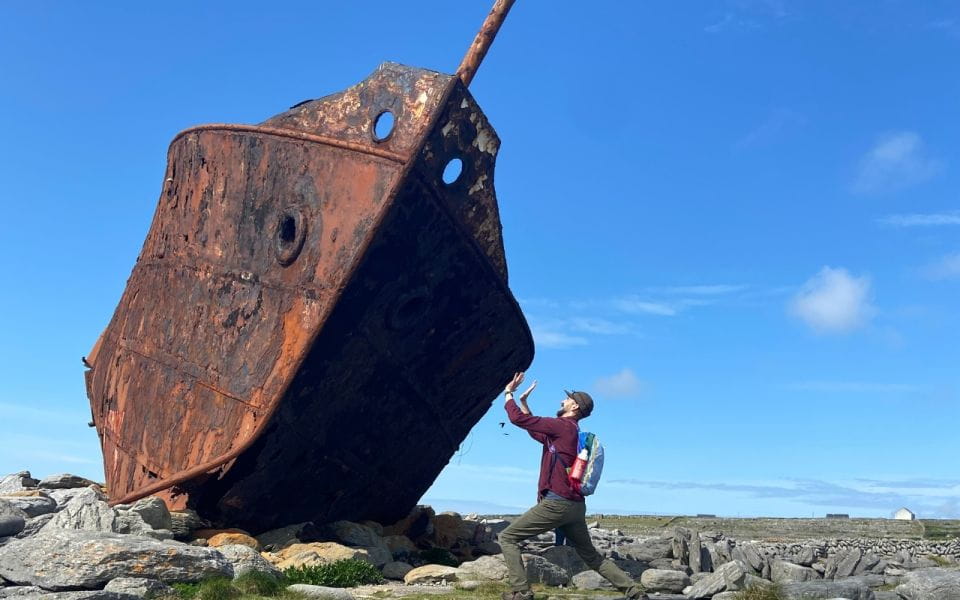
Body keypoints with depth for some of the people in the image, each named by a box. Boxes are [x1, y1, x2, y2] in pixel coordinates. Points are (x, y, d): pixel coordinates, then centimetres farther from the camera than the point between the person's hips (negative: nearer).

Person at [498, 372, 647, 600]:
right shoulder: (571, 431, 17)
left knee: (508, 537, -2)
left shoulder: (563, 426, -11)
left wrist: (508, 393, 3)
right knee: (592, 556, 20)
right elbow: (537, 432, 32)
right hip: (575, 505, 10)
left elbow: (518, 419, -12)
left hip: (557, 502, -10)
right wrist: (524, 402, 29)